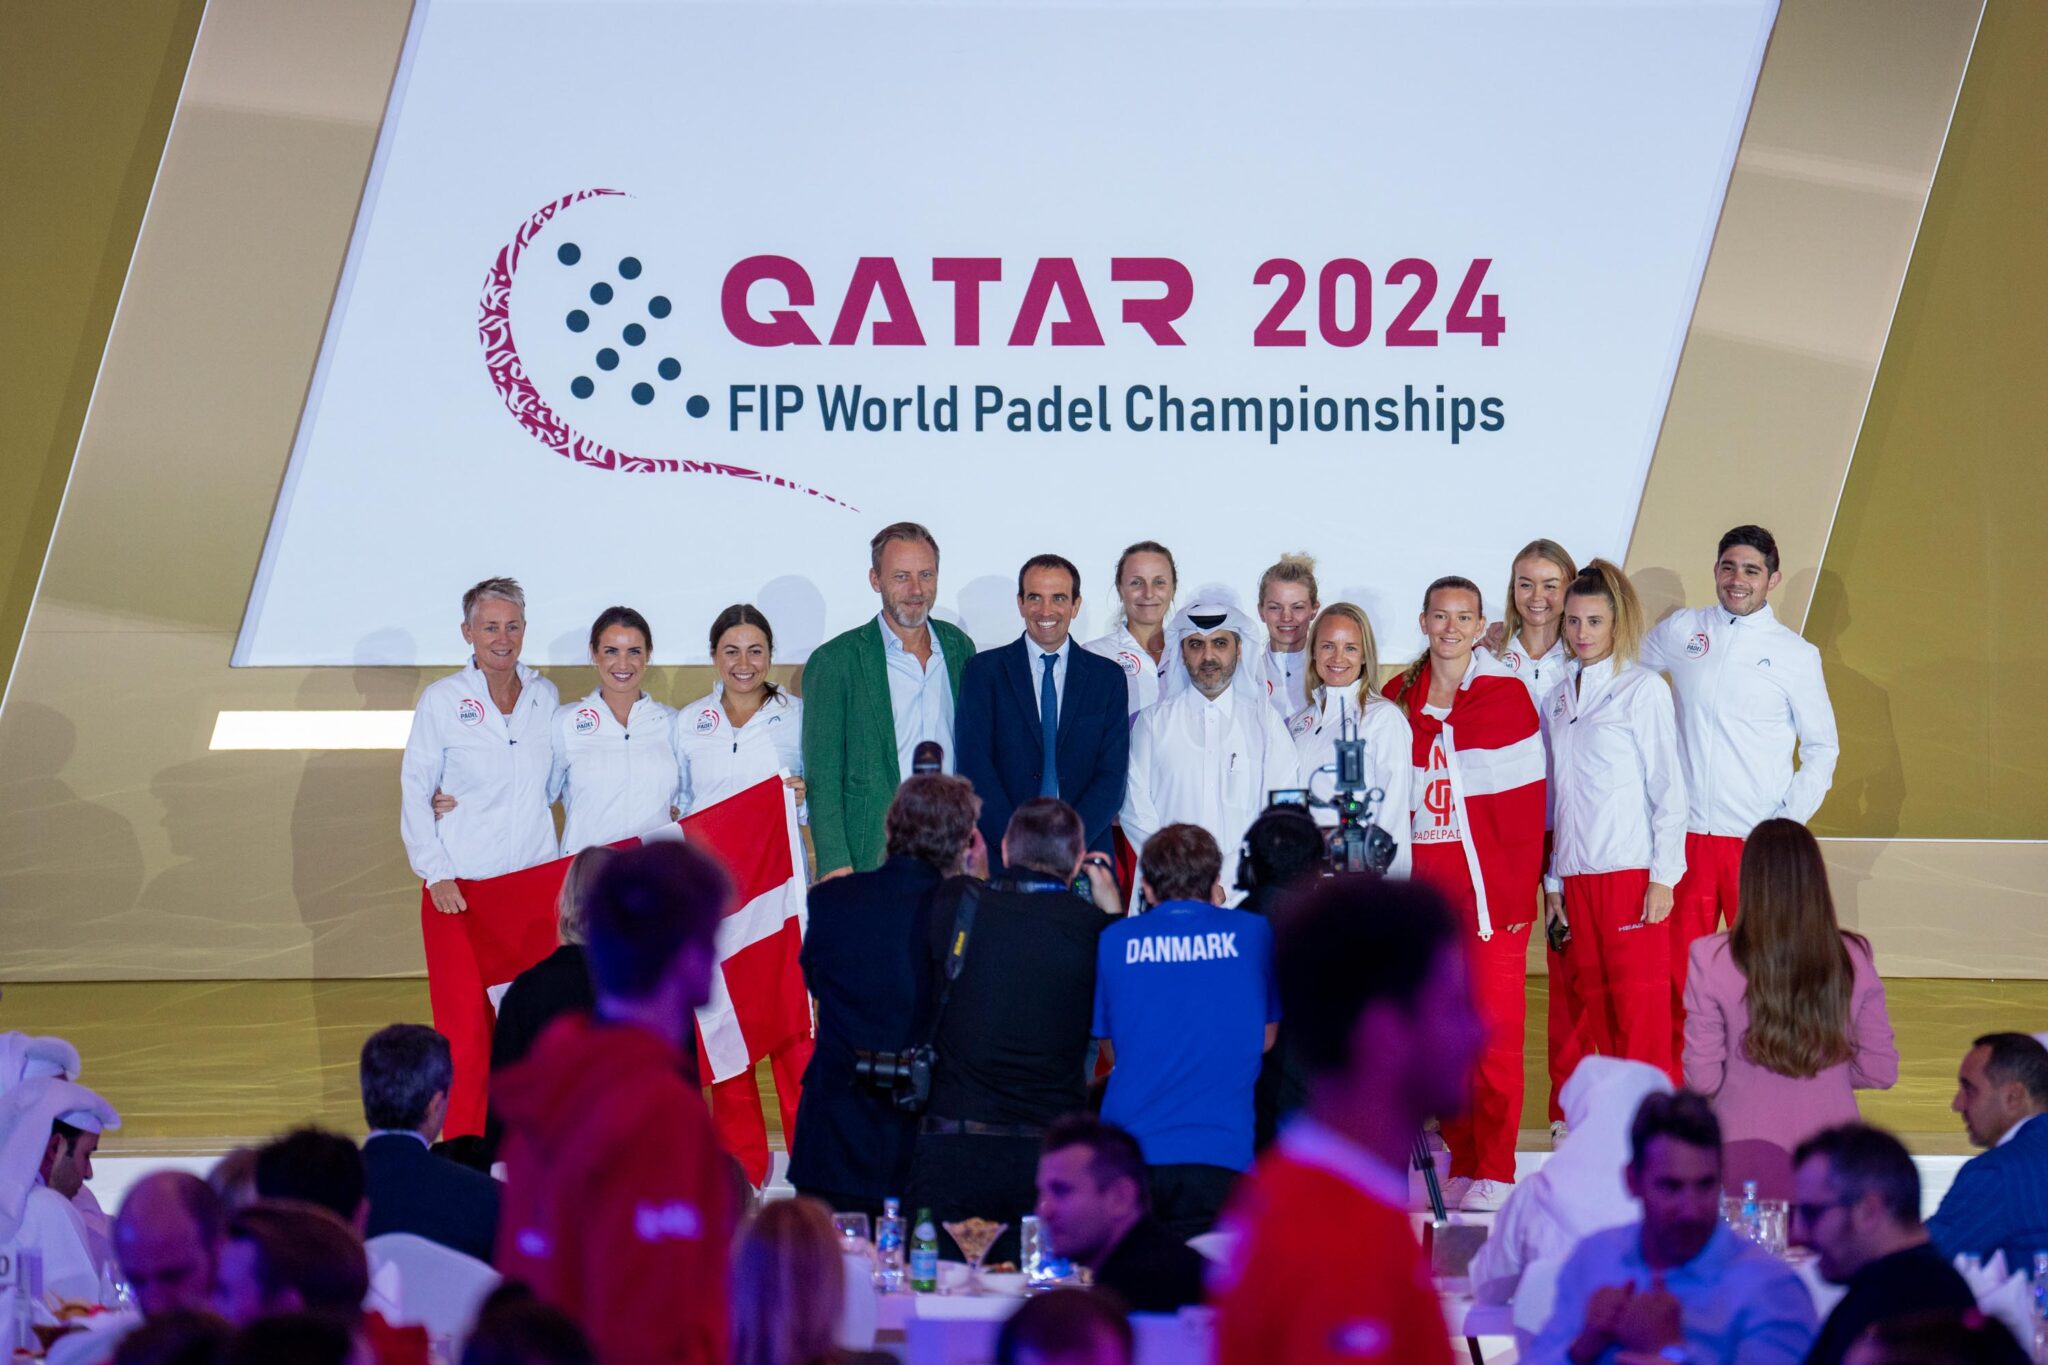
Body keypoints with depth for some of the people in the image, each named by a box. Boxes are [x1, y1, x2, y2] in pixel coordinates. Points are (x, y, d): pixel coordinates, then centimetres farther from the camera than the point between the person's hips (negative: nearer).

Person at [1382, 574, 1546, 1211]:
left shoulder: (1506, 695, -2)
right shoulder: (1399, 698, 9)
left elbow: (1525, 805, -5)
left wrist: (1518, 890, -10)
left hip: (1490, 891, -4)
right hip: (1424, 894, 4)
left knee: (1495, 1032, -3)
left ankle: (1495, 1171, 3)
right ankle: (1460, 1163, 14)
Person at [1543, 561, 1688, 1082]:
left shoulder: (1642, 688, -1)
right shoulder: (1557, 700, 15)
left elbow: (1667, 785, -4)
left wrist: (1663, 877, -10)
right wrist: (1552, 881, 12)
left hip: (1632, 872, -5)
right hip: (1576, 877, 5)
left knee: (1641, 1018, -8)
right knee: (1598, 1014, 4)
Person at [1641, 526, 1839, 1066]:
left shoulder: (1796, 653, 1)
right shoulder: (1681, 630, 7)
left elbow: (1822, 748, 6)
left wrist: (1788, 822, -5)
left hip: (1757, 839, -2)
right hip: (1686, 833, 2)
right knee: (1679, 973, 5)